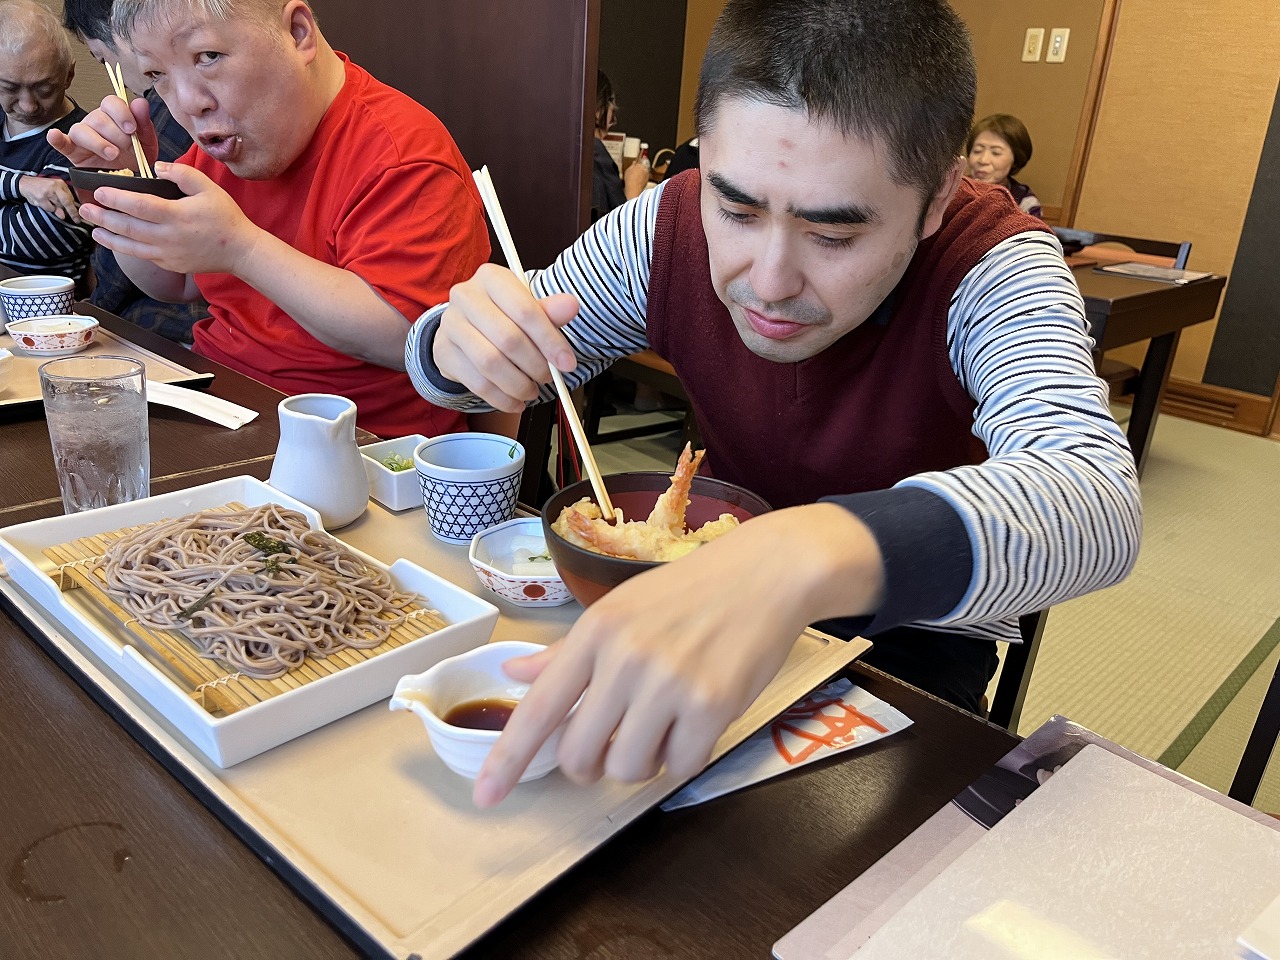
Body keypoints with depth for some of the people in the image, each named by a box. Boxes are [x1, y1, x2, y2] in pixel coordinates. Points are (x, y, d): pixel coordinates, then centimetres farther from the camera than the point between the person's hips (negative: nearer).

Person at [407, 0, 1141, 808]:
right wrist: (463, 344, -30)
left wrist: (810, 553, -62)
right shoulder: (669, 227, -16)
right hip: (728, 584, 3)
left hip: (913, 632, -2)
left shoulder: (996, 268, -25)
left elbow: (1097, 501, -44)